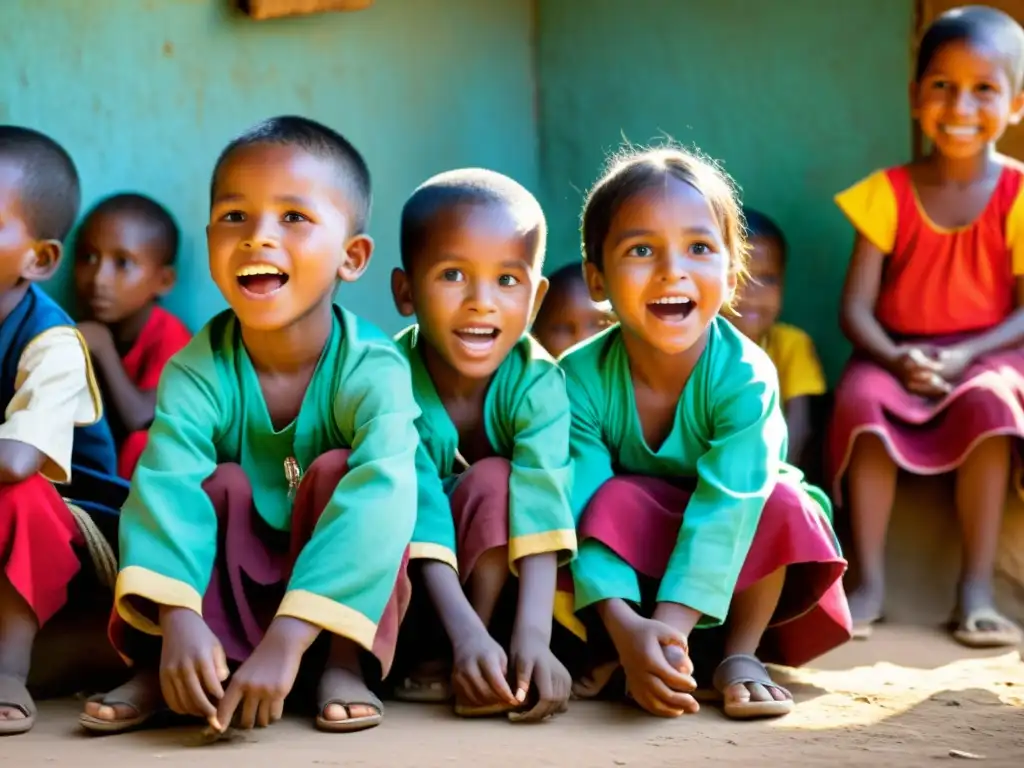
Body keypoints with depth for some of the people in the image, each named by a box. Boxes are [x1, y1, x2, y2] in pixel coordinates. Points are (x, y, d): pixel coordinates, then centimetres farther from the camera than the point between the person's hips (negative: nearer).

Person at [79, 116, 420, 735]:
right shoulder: (197, 372, -15)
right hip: (234, 590, 2)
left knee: (337, 471, -24)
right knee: (221, 485, -22)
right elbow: (164, 483, -30)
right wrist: (180, 618, -50)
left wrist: (287, 640, -48)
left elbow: (381, 490, -37)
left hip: (341, 588, -1)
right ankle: (156, 669, -19)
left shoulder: (373, 369, -21)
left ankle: (343, 663, -18)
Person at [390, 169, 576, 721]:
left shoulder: (538, 385, -19)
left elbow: (540, 508, -31)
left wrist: (532, 635, -44)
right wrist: (466, 634, -41)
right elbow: (419, 514, -29)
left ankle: (467, 672, -24)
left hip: (495, 572, 0)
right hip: (412, 583, 0)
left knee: (493, 481, -28)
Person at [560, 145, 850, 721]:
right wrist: (624, 624, -45)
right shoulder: (581, 378, -23)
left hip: (736, 572, 0)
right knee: (616, 498, -30)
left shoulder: (745, 377, -29)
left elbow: (726, 506, -36)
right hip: (638, 557, 0)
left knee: (780, 501, -30)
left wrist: (671, 625, -46)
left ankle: (742, 653, -12)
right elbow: (587, 508, -29)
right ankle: (607, 652, -13)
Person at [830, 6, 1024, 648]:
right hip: (897, 358, 1)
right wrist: (895, 359, -22)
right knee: (861, 397, -31)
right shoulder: (888, 193, -1)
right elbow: (856, 307, -3)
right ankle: (870, 581, -24)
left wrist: (965, 356, -22)